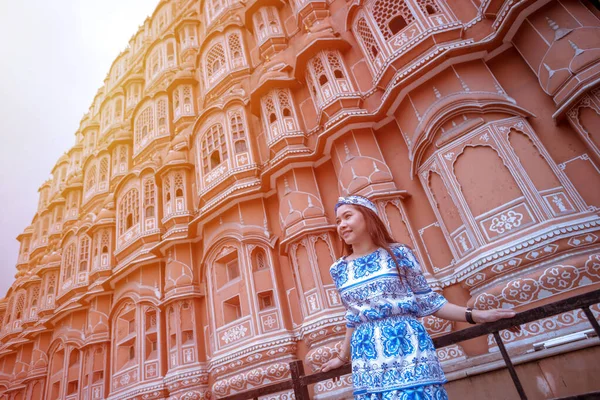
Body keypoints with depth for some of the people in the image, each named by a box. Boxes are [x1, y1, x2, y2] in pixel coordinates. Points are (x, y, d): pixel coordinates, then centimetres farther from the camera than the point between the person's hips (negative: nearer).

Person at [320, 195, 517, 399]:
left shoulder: (398, 253, 0)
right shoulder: (338, 269, 8)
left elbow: (427, 300, 4)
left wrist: (474, 315, -4)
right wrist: (343, 356, 25)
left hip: (407, 346, -2)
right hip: (366, 358, 3)